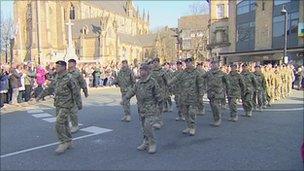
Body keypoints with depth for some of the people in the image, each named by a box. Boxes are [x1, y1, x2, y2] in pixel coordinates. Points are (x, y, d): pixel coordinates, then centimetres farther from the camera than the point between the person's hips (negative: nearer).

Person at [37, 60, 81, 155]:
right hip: (58, 105, 8)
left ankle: (64, 143, 1)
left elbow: (76, 93, -12)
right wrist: (40, 96, 26)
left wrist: (79, 105, -8)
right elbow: (49, 88, 21)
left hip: (66, 105, -8)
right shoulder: (57, 78, 9)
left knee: (59, 124, -12)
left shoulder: (69, 78, -15)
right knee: (64, 123, 12)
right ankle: (68, 142, 24)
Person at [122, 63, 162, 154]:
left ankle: (152, 144, 2)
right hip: (141, 108, 6)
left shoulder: (153, 82, -10)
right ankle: (146, 143, 26)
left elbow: (158, 94, -5)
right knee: (144, 126, 13)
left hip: (150, 109, -6)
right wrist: (124, 99, 5)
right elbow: (131, 91, 13)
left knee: (148, 126, -14)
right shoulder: (138, 83, 9)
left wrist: (159, 103, 0)